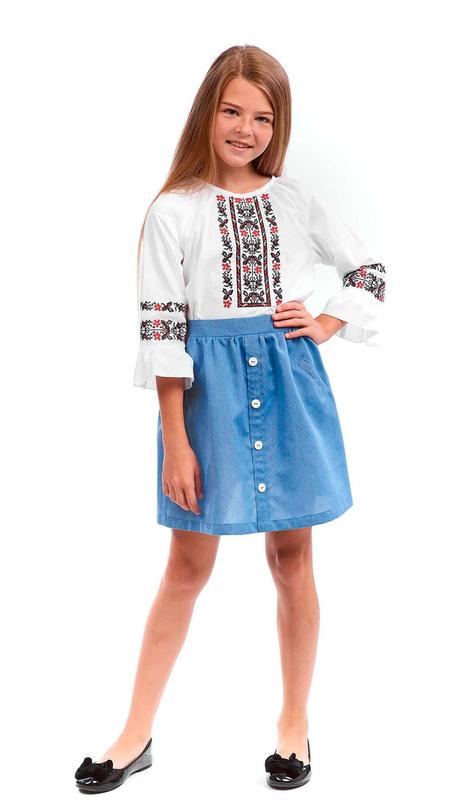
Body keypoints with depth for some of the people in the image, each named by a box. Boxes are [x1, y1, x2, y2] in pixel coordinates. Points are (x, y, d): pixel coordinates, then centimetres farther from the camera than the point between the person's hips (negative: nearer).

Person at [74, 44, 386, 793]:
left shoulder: (295, 200, 4)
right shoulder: (174, 211, -5)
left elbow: (369, 270, 15)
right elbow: (161, 329, -9)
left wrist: (327, 326, -1)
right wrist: (175, 441, -12)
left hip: (289, 383, 2)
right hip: (211, 387, -2)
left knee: (292, 557, 9)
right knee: (189, 564, 5)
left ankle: (295, 722, 28)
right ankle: (137, 736, 21)